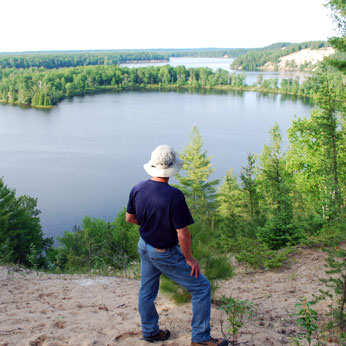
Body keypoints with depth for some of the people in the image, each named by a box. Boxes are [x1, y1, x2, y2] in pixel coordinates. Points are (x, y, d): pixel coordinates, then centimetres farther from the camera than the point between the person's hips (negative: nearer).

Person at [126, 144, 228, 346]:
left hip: (144, 247, 7)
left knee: (147, 290, 23)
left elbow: (130, 218, 6)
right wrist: (189, 259, -11)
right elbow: (183, 234, -25)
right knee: (201, 287, 9)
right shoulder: (174, 196, -30)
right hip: (166, 254, -7)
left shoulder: (137, 189, -9)